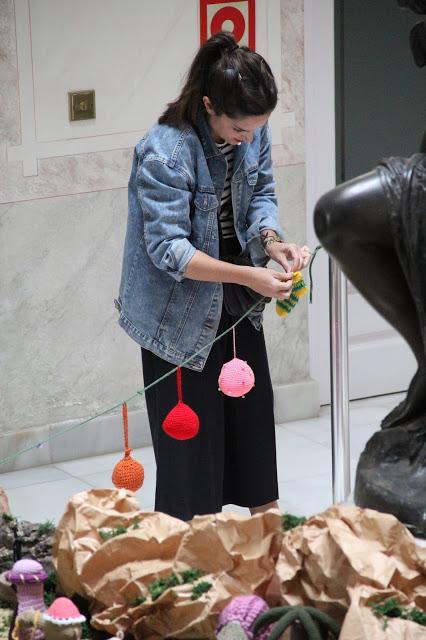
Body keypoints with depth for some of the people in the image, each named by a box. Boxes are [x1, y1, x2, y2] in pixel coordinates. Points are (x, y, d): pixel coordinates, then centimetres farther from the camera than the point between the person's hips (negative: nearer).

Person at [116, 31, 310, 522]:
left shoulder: (252, 131, -11)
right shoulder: (165, 153, -30)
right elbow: (168, 250, -30)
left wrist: (271, 241, -18)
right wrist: (247, 275, -37)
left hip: (237, 300, 7)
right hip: (182, 310, -6)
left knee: (253, 408, 16)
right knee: (192, 427, 1)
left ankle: (264, 513, 32)